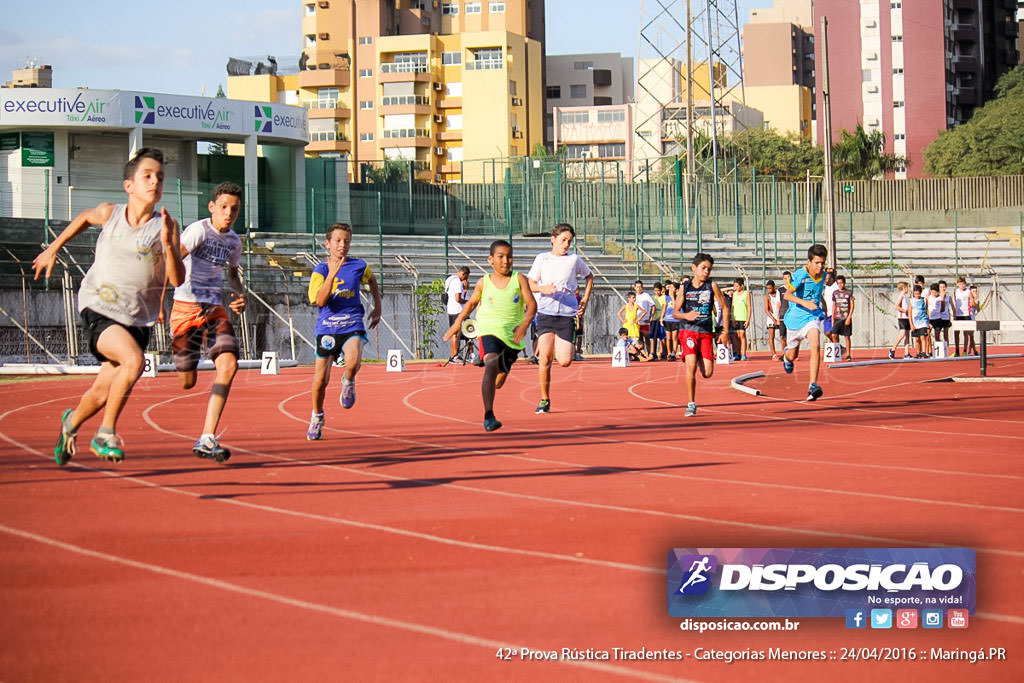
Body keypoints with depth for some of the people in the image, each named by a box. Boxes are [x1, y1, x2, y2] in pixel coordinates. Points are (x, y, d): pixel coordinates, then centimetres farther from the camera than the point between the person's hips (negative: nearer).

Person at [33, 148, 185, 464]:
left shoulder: (166, 225, -8)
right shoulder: (109, 214, -4)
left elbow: (177, 280, -17)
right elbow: (85, 217, 21)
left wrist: (168, 244, -32)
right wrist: (52, 249, 27)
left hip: (138, 319, 2)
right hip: (99, 310, -2)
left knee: (102, 394, 8)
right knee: (133, 360, -30)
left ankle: (71, 422, 43)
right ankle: (106, 434, -14)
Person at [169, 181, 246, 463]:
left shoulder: (233, 241, 10)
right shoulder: (199, 230, -10)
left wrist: (240, 294, 11)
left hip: (215, 309, 5)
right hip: (186, 306, -5)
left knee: (229, 363, -19)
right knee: (187, 382, -3)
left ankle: (207, 439, -19)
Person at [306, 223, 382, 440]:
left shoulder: (359, 266, 3)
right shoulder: (320, 270, -3)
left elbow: (372, 280, 27)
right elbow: (319, 300, -17)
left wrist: (377, 307, 24)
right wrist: (332, 274, -24)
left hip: (352, 326, 0)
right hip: (327, 327, 0)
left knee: (353, 361, -32)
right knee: (321, 379, 4)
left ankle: (348, 382, 4)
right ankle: (316, 417, 29)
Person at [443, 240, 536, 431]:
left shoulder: (519, 279, 0)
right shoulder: (483, 282, 3)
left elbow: (531, 304, -7)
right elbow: (471, 302, 21)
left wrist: (524, 324, -23)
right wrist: (458, 322, 20)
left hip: (512, 335, 2)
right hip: (489, 331, -2)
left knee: (499, 382, 15)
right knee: (491, 365, -29)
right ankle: (488, 416, -35)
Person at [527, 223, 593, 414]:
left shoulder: (574, 259, 8)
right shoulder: (542, 258, 7)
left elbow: (589, 277, 25)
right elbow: (530, 284, 6)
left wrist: (584, 301, 15)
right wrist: (543, 288, -16)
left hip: (567, 313, 0)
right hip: (545, 312, 0)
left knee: (565, 362, -8)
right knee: (545, 358, -11)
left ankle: (558, 349, 29)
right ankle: (544, 400, 2)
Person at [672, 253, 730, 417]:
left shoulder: (712, 286, 1)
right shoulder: (684, 288, 1)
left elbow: (724, 308, 7)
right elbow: (675, 313, 3)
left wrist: (725, 331, 3)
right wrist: (686, 316, -19)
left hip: (706, 332, 1)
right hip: (688, 330, -1)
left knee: (707, 373, -3)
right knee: (691, 366, -17)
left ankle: (700, 359, 35)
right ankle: (691, 405, -7)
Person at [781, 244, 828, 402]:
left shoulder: (823, 276, 1)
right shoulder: (800, 275, -17)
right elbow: (787, 295, -27)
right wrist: (804, 302, -40)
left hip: (813, 316, 2)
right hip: (795, 317, -2)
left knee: (815, 346, -24)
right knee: (793, 355, 15)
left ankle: (813, 386, -28)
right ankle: (786, 355, 57)